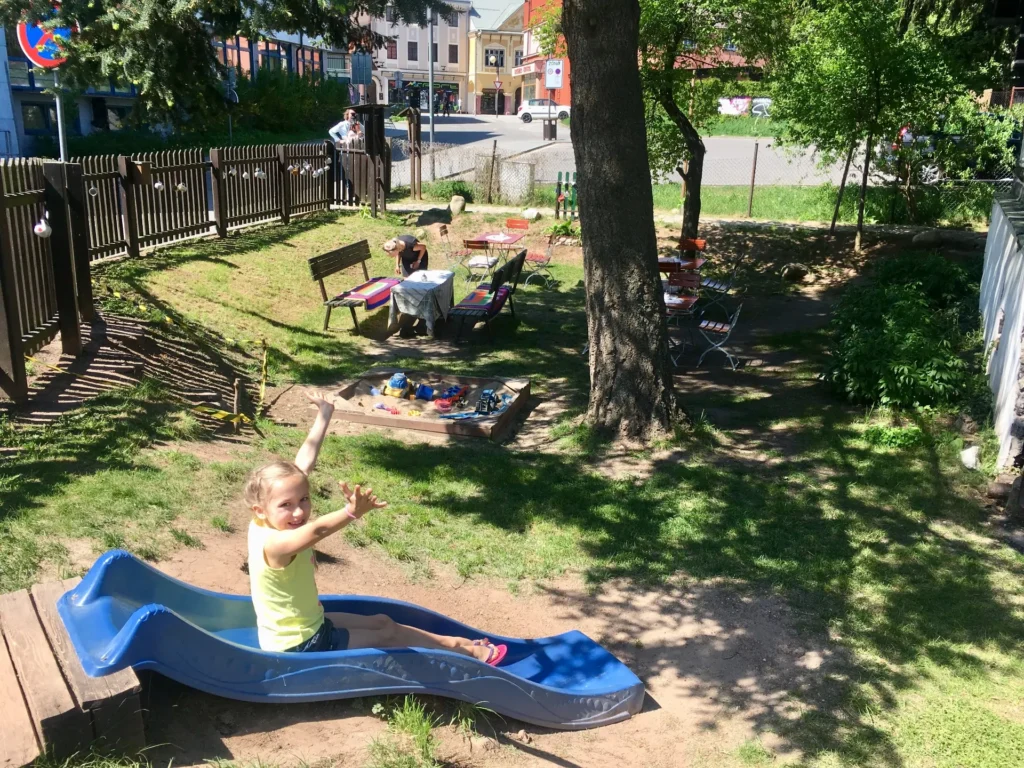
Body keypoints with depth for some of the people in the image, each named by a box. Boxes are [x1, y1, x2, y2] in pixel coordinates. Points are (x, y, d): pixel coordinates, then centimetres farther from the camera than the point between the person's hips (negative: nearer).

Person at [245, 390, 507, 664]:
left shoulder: (269, 523, -10)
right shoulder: (273, 543, -33)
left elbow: (301, 466, -4)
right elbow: (317, 530, -55)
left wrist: (324, 415, 2)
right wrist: (352, 512, -73)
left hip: (308, 626, 8)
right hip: (298, 647, -8)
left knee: (381, 621, 14)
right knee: (387, 633, 4)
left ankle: (458, 644, 25)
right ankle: (467, 650, 19)